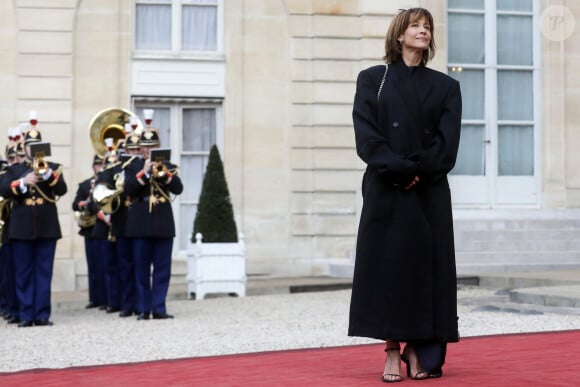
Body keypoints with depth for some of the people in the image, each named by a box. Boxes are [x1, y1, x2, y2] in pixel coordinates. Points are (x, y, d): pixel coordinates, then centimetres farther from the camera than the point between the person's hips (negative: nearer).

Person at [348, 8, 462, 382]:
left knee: (427, 266, 0)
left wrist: (418, 171, -14)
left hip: (431, 195, 2)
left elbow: (448, 144, 0)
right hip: (385, 192, -1)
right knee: (387, 266, -4)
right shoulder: (372, 80, 7)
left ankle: (419, 351, 7)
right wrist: (402, 170, -16)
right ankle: (392, 351, 0)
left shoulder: (446, 87, 10)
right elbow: (367, 137, -5)